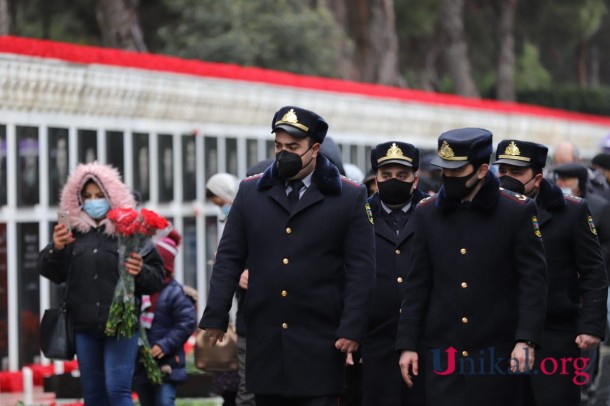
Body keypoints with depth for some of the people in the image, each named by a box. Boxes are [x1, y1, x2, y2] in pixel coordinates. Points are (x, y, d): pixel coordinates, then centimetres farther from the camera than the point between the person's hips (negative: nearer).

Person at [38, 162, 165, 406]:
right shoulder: (74, 232, 7)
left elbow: (157, 277, 0)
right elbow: (51, 272, 9)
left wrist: (140, 273, -22)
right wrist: (56, 249, -10)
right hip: (85, 325, 4)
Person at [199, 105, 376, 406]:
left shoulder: (349, 198, 2)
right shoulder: (251, 192, 9)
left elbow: (361, 270, -1)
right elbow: (229, 259, 10)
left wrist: (352, 329, -8)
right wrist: (215, 318, 3)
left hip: (319, 343, -3)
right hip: (265, 342, 3)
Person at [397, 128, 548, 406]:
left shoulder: (518, 211, -3)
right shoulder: (427, 212, 6)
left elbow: (533, 280, -5)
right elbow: (417, 285, 9)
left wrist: (526, 340, -15)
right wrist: (407, 344, 4)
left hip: (497, 352, -2)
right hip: (442, 350, 2)